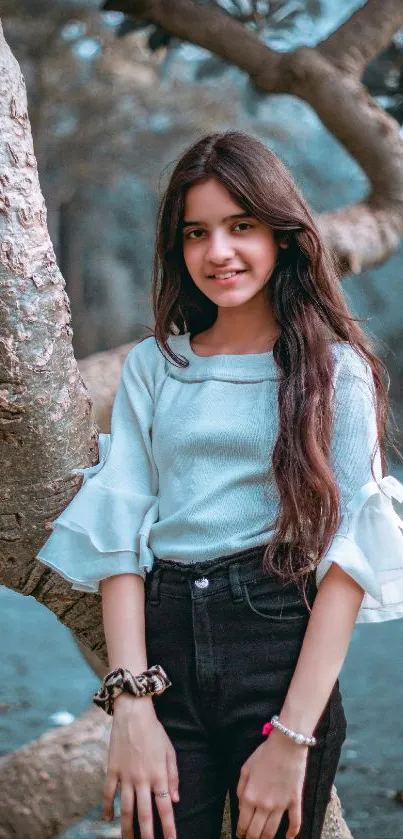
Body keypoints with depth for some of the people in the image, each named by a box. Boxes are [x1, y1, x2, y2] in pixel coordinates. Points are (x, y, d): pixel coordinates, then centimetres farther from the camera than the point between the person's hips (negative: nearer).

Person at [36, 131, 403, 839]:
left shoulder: (336, 370, 0)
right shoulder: (152, 367, 9)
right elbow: (119, 529, 0)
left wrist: (294, 737, -16)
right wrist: (131, 702, -13)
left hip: (285, 641, -2)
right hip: (164, 639, 2)